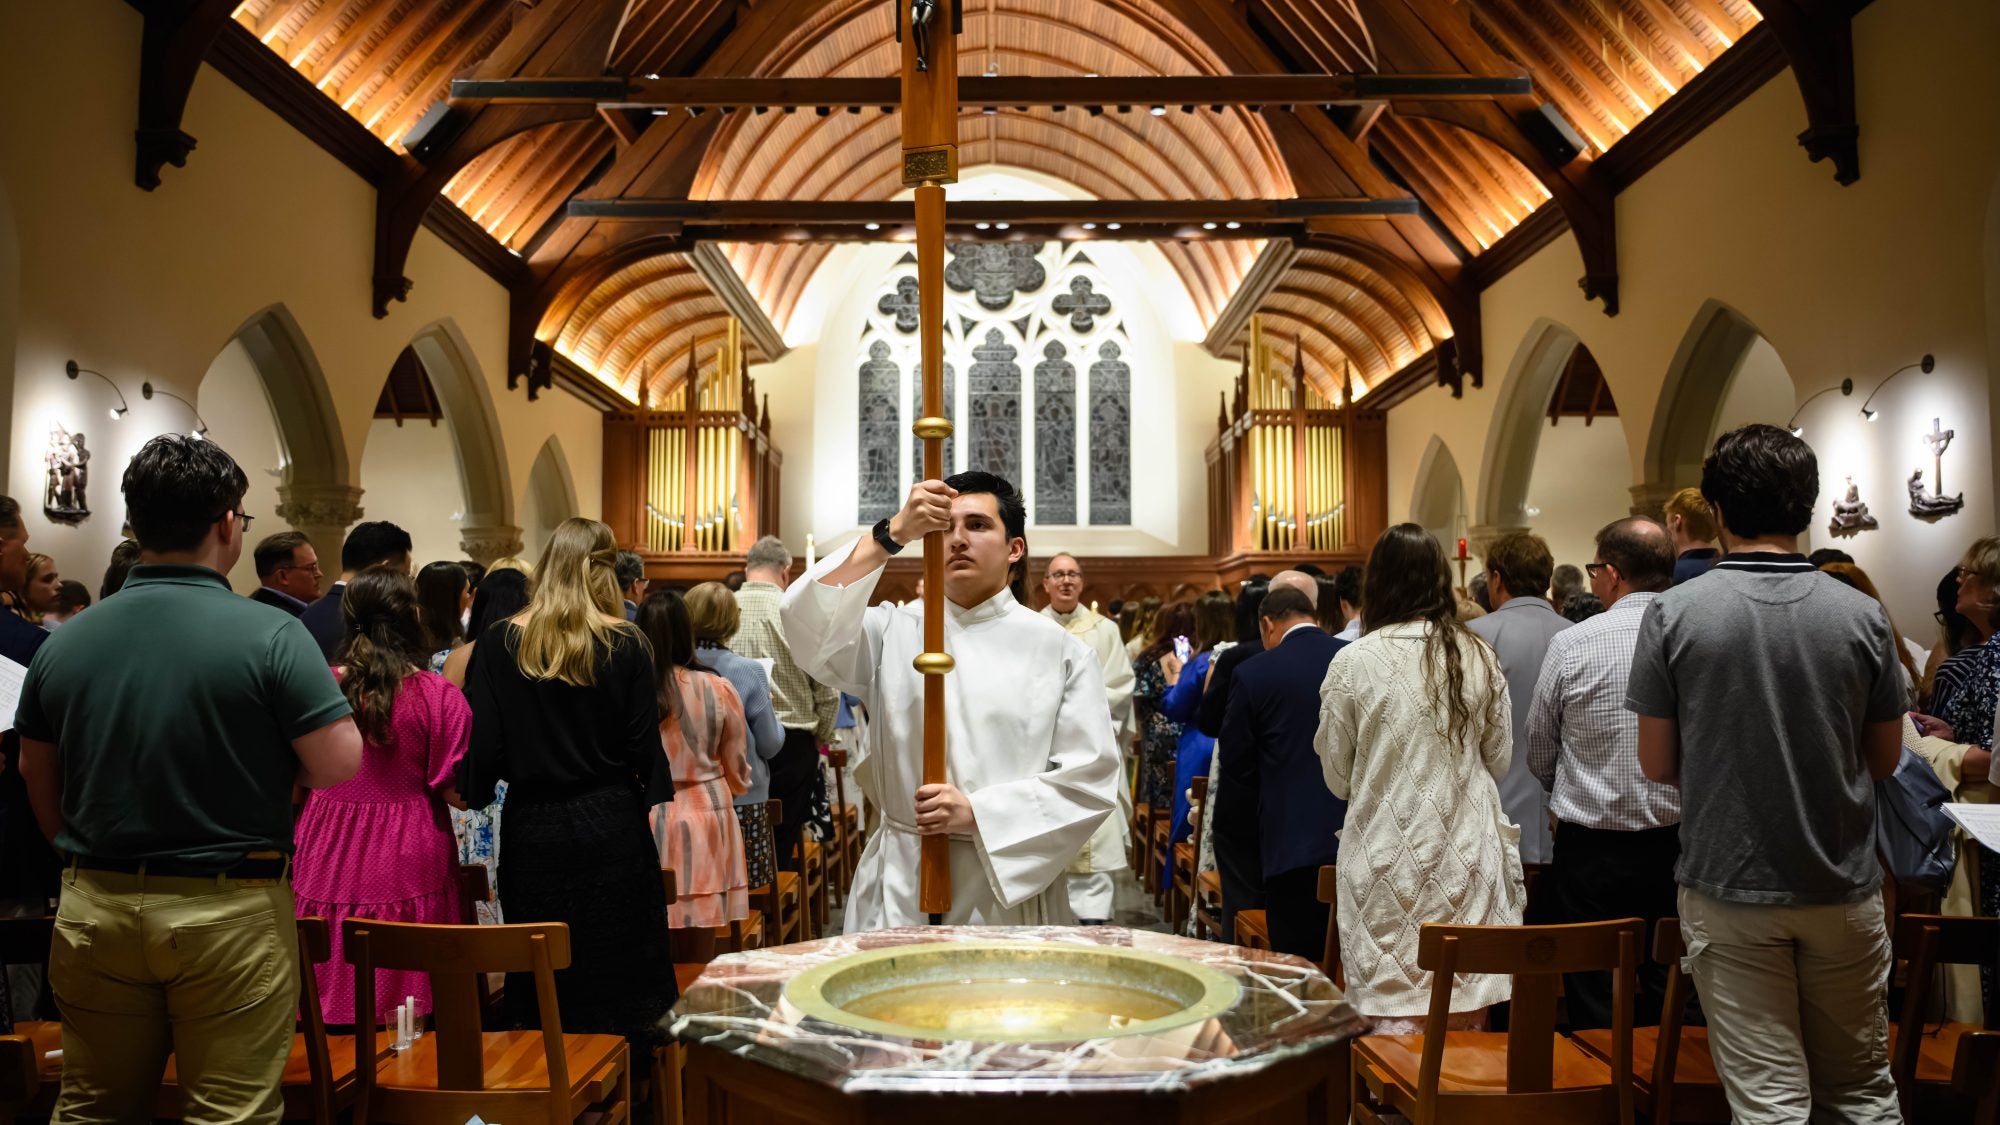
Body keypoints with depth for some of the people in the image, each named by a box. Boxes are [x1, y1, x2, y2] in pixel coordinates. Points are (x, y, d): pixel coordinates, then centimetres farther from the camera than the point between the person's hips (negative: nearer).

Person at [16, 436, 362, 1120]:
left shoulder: (63, 642, 1)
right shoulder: (270, 635, -15)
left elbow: (40, 790, 10)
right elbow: (340, 766, -15)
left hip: (95, 908, 5)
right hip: (231, 911, -5)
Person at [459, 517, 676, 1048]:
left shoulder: (500, 643, -5)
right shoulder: (626, 646, -7)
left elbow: (482, 746, -5)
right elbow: (645, 747, -4)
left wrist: (475, 792, 13)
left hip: (533, 830, 1)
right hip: (611, 830, -1)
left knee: (541, 1006, 12)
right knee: (620, 981, 9)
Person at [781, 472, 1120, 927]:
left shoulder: (1057, 649, 0)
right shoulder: (893, 631, 4)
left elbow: (1090, 779, -5)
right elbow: (809, 628, -15)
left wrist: (977, 813, -15)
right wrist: (893, 534, -23)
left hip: (1011, 889, 0)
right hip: (900, 884, 1)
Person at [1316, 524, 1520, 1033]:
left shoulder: (1353, 663, -8)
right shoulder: (1480, 657, -1)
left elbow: (1337, 778, 0)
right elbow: (1499, 761, 10)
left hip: (1388, 865, -3)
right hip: (1468, 862, 3)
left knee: (1397, 1028, 2)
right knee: (1466, 1028, 12)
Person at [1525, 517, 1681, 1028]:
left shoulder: (1570, 644, -10)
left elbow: (1539, 758, 1)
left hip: (1591, 850, -2)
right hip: (1679, 846, 3)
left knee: (1593, 1005, 8)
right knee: (1671, 996, 13)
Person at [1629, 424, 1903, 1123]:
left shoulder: (1674, 614, -11)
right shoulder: (1862, 616, -5)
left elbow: (1658, 764, -6)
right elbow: (1884, 759, 5)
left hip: (1730, 888, -2)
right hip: (1843, 888, 2)